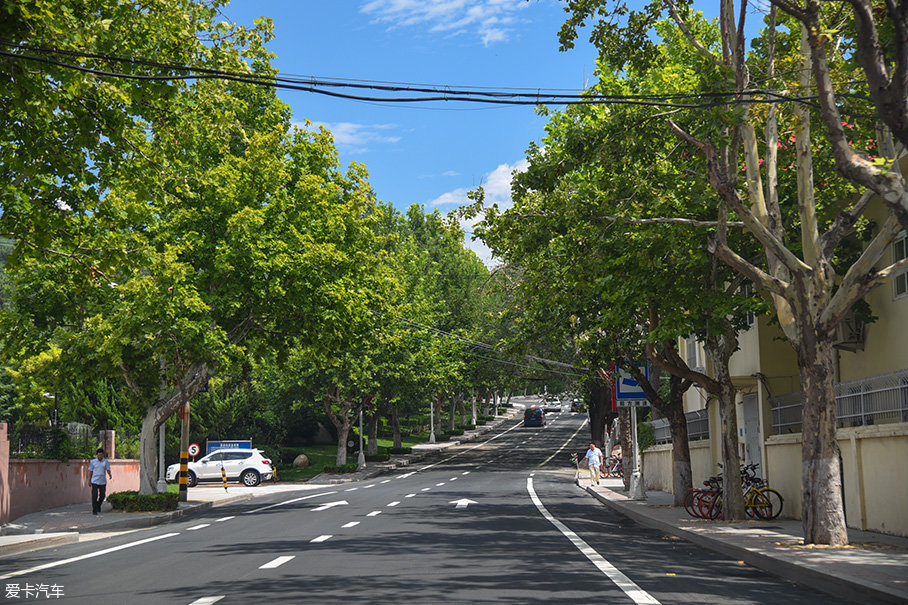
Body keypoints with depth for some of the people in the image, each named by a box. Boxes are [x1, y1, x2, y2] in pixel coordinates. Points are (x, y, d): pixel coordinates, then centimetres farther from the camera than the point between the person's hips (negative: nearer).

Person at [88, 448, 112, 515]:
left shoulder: (106, 461, 1)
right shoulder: (93, 461, -1)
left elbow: (108, 470, -5)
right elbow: (90, 471, 5)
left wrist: (110, 475, -26)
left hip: (103, 481, 2)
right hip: (95, 481, -2)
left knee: (102, 495, 8)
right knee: (94, 496, -7)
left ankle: (98, 506, 34)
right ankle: (94, 510, 0)